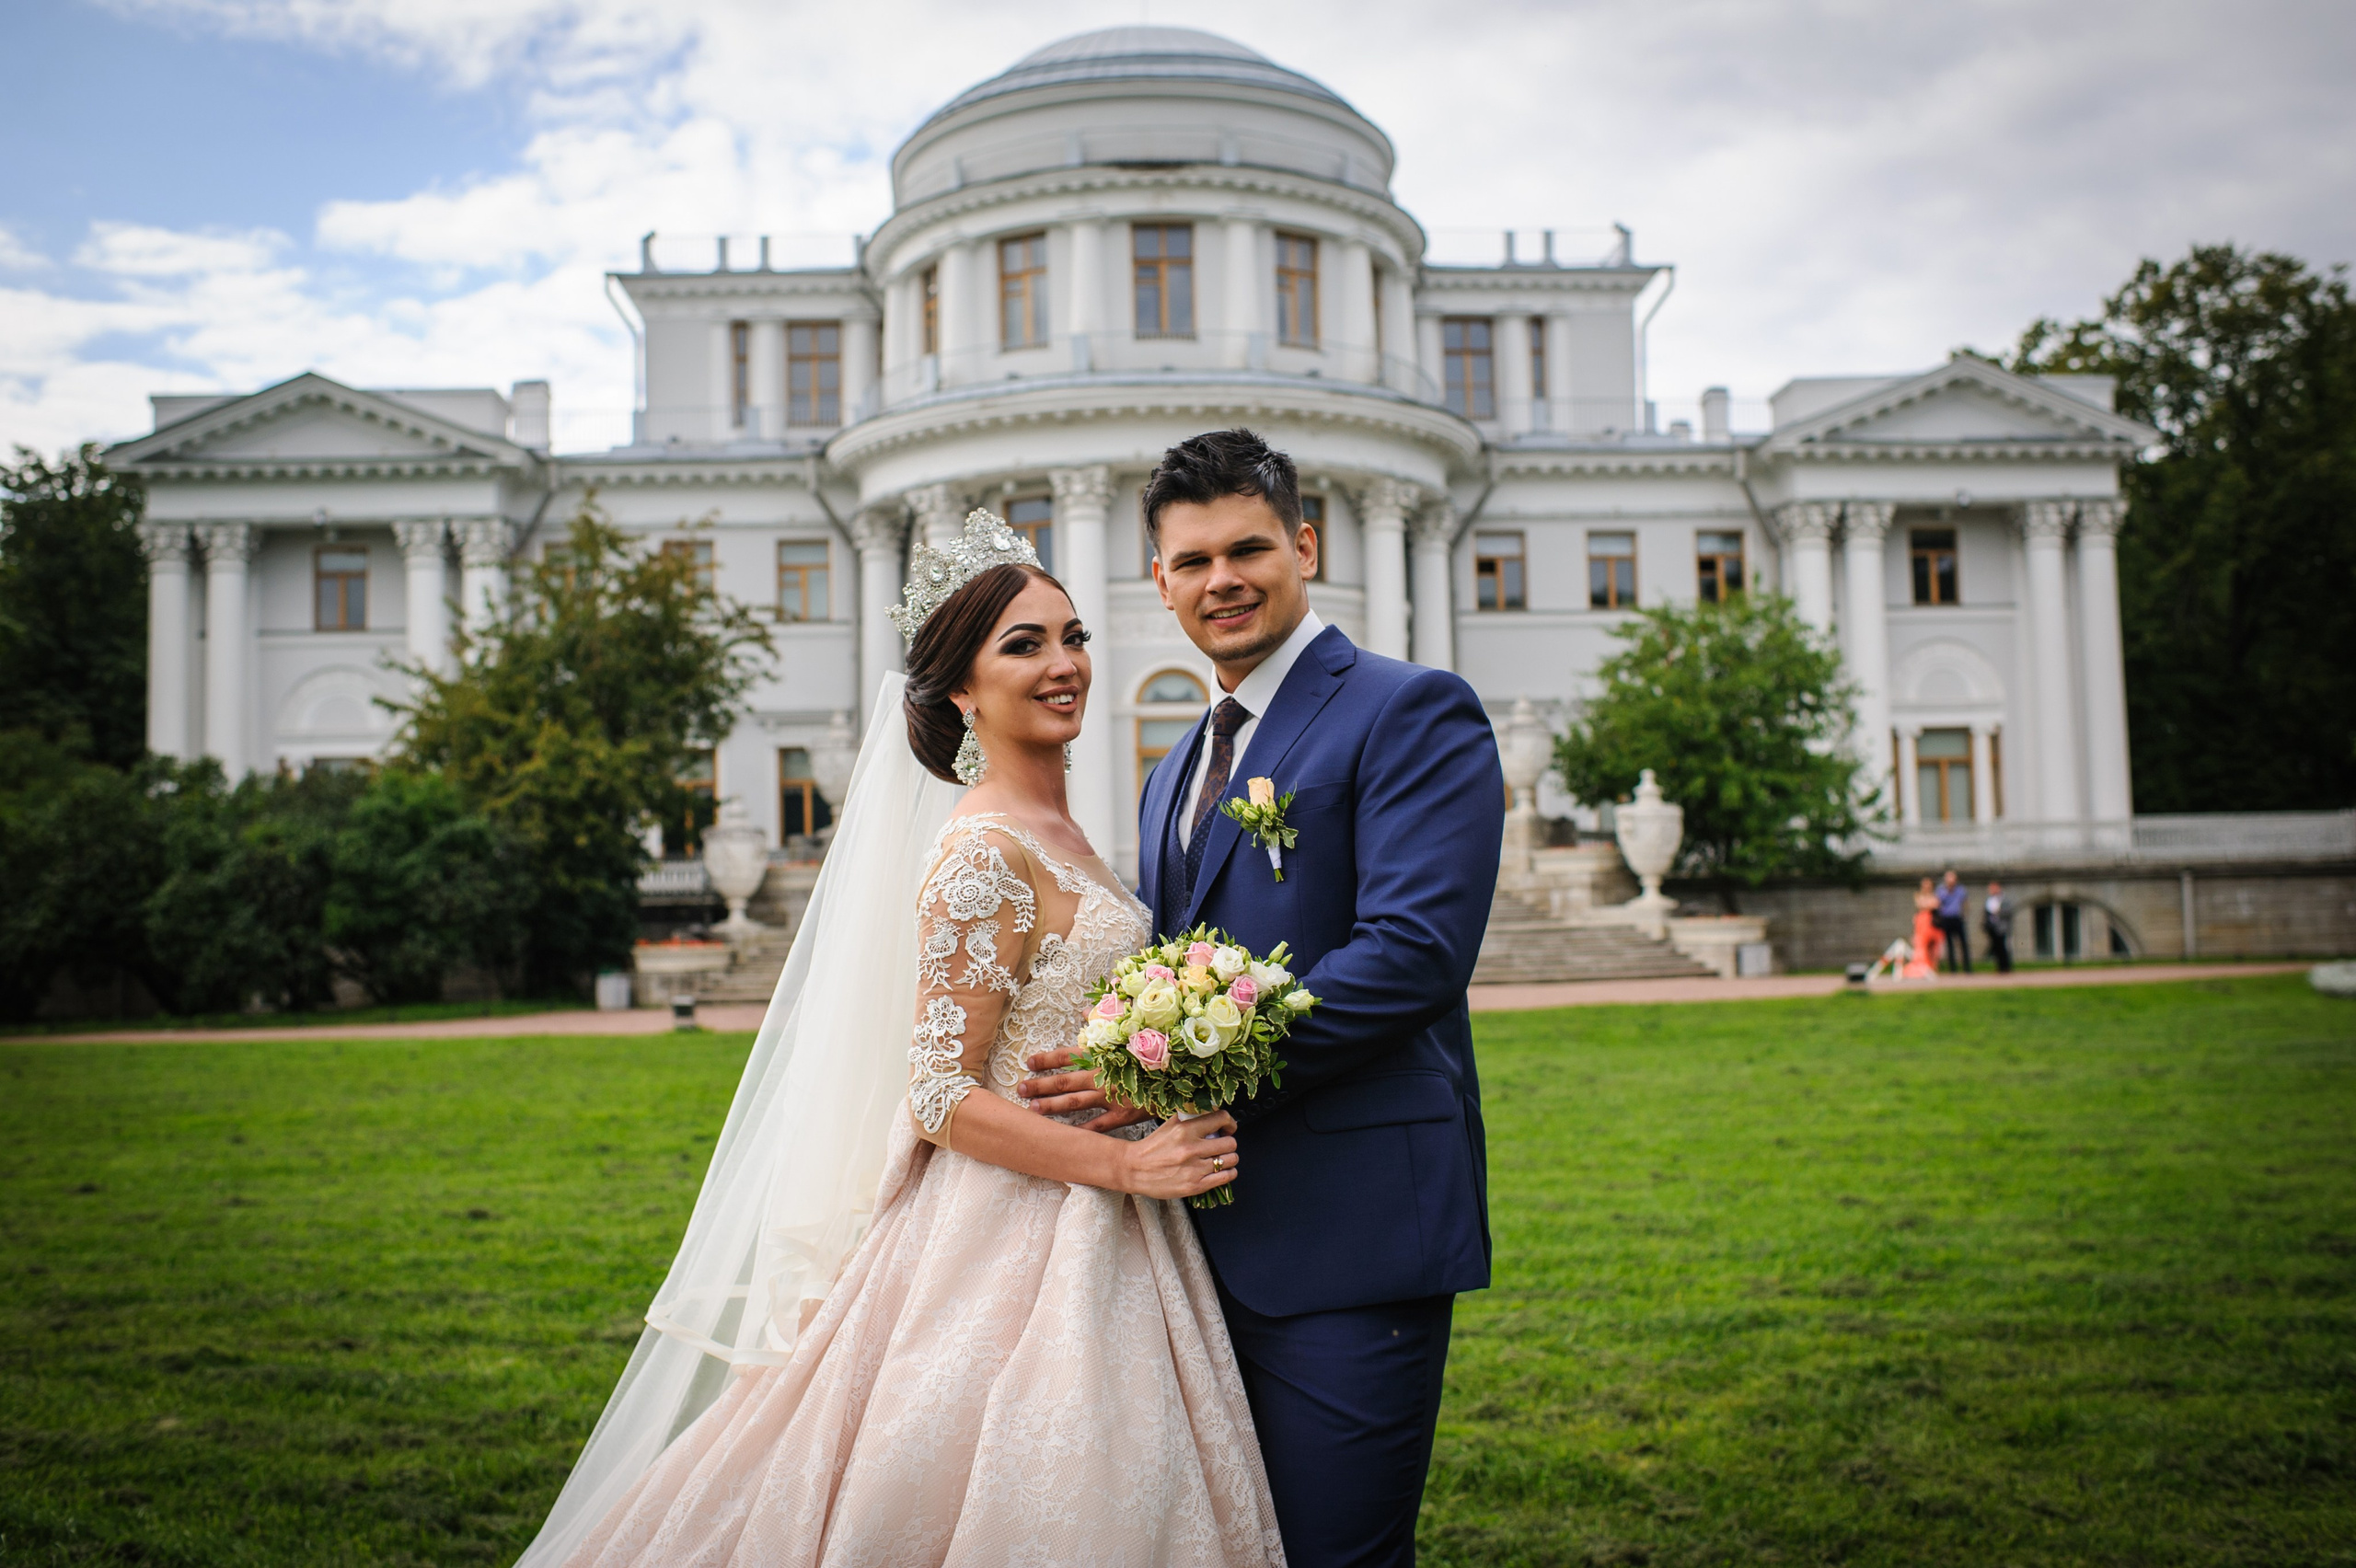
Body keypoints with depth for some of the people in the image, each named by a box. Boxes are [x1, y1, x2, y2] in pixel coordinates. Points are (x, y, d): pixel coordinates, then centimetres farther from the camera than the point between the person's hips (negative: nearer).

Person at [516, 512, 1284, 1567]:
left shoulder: (1055, 836, 10)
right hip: (1016, 1238, -9)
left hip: (1091, 1242, 9)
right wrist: (1127, 1165, -19)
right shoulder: (981, 856, -18)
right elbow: (943, 1099, -20)